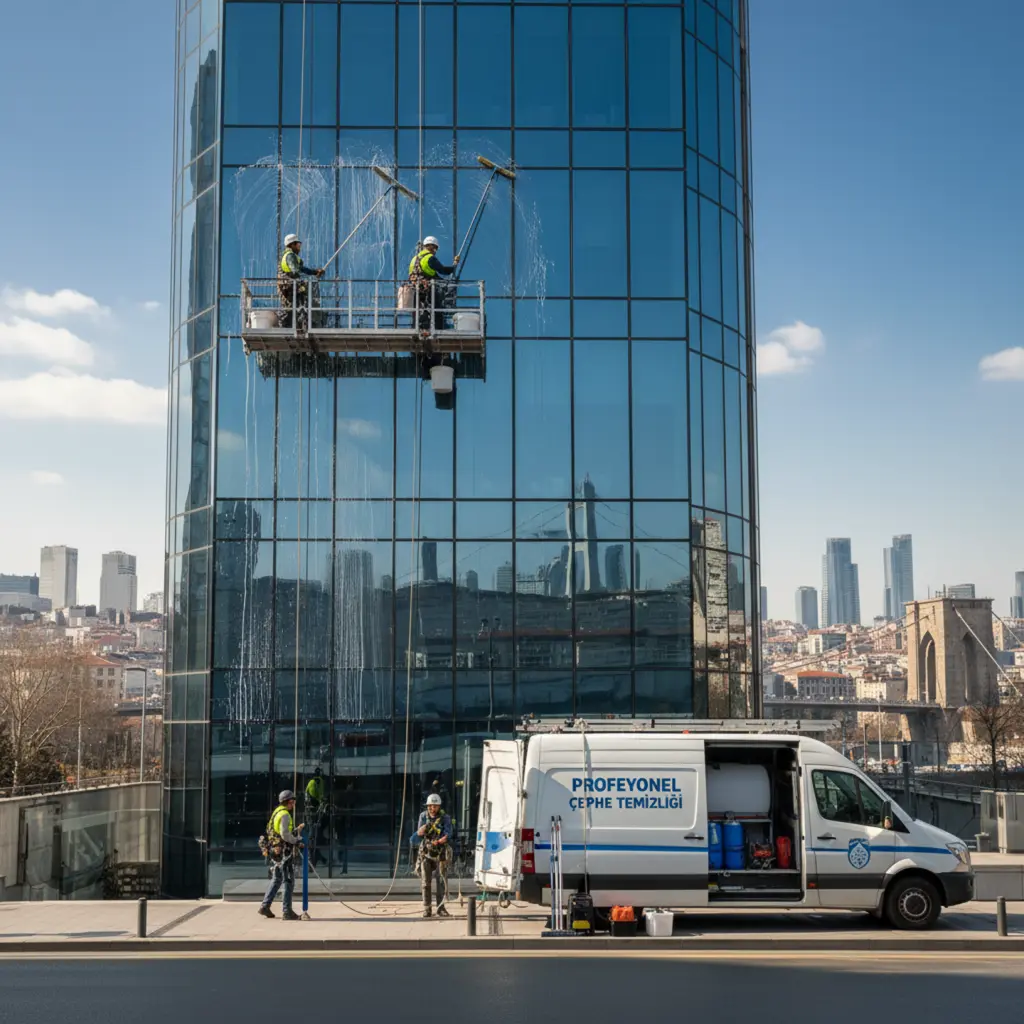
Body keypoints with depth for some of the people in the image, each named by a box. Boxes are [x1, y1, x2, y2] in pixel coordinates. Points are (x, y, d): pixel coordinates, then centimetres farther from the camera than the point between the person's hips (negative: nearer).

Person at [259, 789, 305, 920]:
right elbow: (285, 834, -21)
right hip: (284, 851, -10)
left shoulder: (276, 813, 18)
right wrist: (297, 841, -11)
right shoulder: (284, 814, -13)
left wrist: (298, 831, 18)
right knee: (288, 881, -5)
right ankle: (287, 911, -4)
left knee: (276, 880, 17)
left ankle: (265, 906, 16)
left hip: (275, 851, 10)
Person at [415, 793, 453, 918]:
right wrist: (426, 826, -28)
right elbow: (419, 833, -6)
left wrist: (437, 842, -34)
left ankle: (441, 908, 5)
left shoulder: (445, 818, -6)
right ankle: (426, 909, 6)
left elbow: (447, 836, -15)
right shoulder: (423, 816, 2)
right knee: (425, 882, 1)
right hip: (426, 852, 1)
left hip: (441, 853, -1)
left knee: (442, 881, -1)